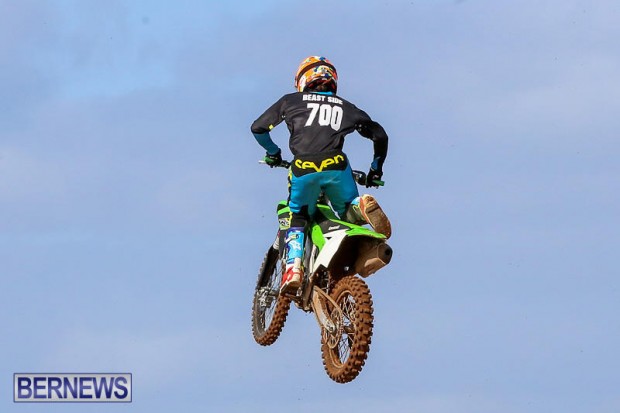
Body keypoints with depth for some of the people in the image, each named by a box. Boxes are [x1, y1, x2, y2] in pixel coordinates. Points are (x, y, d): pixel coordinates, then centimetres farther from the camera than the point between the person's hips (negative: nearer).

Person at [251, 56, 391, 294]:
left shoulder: (291, 102, 23)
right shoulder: (345, 107, 26)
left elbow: (258, 128, 25)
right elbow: (379, 135, 25)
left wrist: (273, 152, 42)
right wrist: (376, 169, 38)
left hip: (302, 169, -1)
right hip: (336, 166, 1)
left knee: (297, 219, 19)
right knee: (348, 214, 19)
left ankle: (293, 268, -6)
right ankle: (361, 206, -18)